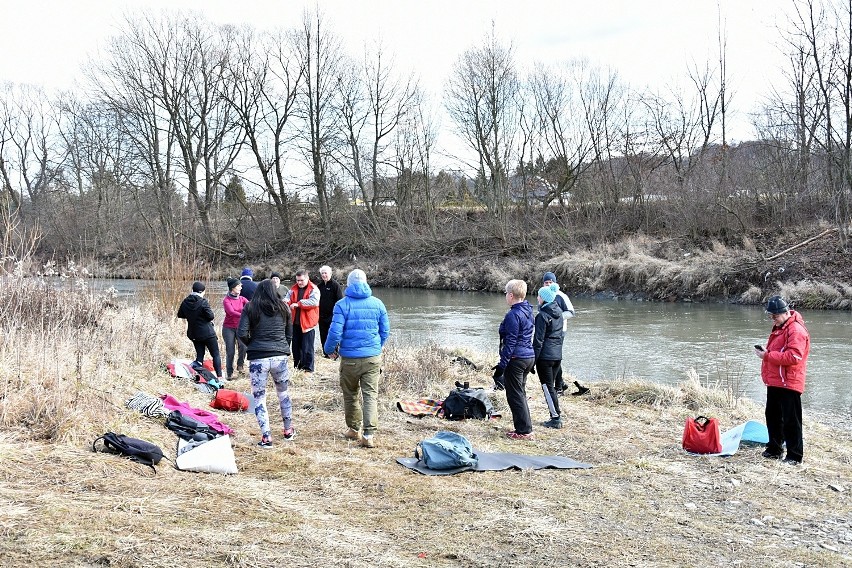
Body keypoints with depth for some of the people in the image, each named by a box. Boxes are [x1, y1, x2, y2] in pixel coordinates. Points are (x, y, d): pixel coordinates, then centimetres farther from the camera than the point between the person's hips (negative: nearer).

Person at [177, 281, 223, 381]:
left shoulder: (185, 302, 0)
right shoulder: (203, 302, -18)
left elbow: (180, 315, 12)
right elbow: (211, 316, -17)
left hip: (193, 334, 5)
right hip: (207, 332, -5)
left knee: (199, 354, 16)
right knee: (216, 354, 3)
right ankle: (219, 376, -1)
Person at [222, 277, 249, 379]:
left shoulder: (242, 299, 5)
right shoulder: (226, 300, -9)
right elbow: (231, 312, -25)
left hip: (240, 327, 3)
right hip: (228, 328, -3)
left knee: (243, 346, -21)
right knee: (230, 352, -2)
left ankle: (240, 365, 3)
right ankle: (229, 373, 12)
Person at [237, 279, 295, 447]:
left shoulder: (250, 308, -2)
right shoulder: (283, 308, 6)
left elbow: (241, 333, -8)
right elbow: (289, 333, 12)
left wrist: (250, 343, 10)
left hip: (258, 358, -3)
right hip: (280, 356, 3)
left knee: (259, 397, 8)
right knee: (284, 393, 22)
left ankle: (266, 437, 3)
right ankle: (288, 430, 32)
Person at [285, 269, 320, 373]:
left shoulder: (313, 289, -8)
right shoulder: (294, 289, 11)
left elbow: (314, 302, -24)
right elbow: (288, 299, 4)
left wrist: (298, 304, -25)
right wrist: (287, 302, -21)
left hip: (307, 323, -6)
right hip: (295, 322, 6)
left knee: (307, 348, -2)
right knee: (296, 346, 14)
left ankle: (308, 368, 6)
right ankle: (297, 367, 25)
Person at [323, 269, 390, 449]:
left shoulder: (342, 305, -8)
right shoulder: (377, 303, 2)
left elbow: (335, 332, -11)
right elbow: (385, 331, 8)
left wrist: (329, 349, 8)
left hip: (350, 358, -1)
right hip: (373, 358, 2)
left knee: (350, 395, 15)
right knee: (371, 395, 1)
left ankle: (354, 429, 27)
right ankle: (368, 435, -7)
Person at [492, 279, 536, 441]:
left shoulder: (513, 315, -17)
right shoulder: (528, 311, 10)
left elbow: (511, 342, -18)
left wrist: (502, 365, -15)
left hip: (516, 359, -9)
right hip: (529, 356, 9)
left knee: (515, 396, -1)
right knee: (520, 394, 19)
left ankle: (524, 431, 2)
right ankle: (525, 426, 24)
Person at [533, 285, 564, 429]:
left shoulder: (542, 316, -15)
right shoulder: (559, 313, 8)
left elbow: (538, 340, -15)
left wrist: (533, 359, -12)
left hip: (545, 356, -8)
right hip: (557, 355, 8)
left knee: (547, 387, 0)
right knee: (551, 386, 15)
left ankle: (556, 418, 1)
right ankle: (556, 417, 16)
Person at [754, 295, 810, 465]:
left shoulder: (796, 330, -17)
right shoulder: (778, 328, 16)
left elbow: (793, 357, -26)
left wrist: (767, 356, -21)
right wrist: (764, 352, 9)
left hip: (789, 384, -10)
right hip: (775, 382, 10)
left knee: (791, 421, -4)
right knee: (773, 417, 17)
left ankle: (795, 456, 2)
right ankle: (774, 449, 28)